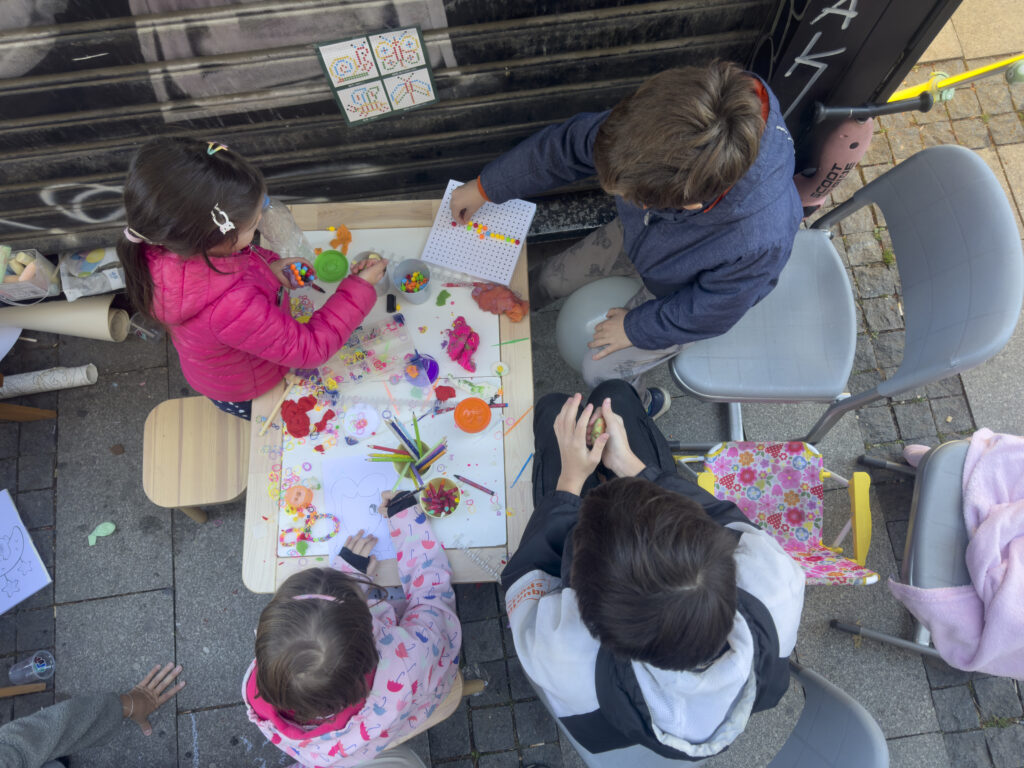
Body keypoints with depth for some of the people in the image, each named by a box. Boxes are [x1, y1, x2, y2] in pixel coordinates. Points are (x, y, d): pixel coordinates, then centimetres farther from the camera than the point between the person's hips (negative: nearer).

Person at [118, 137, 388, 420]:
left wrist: (267, 266, -16)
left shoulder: (169, 248, -27)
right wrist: (359, 288, -30)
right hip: (246, 396, -6)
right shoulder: (231, 306, -51)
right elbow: (309, 349, -37)